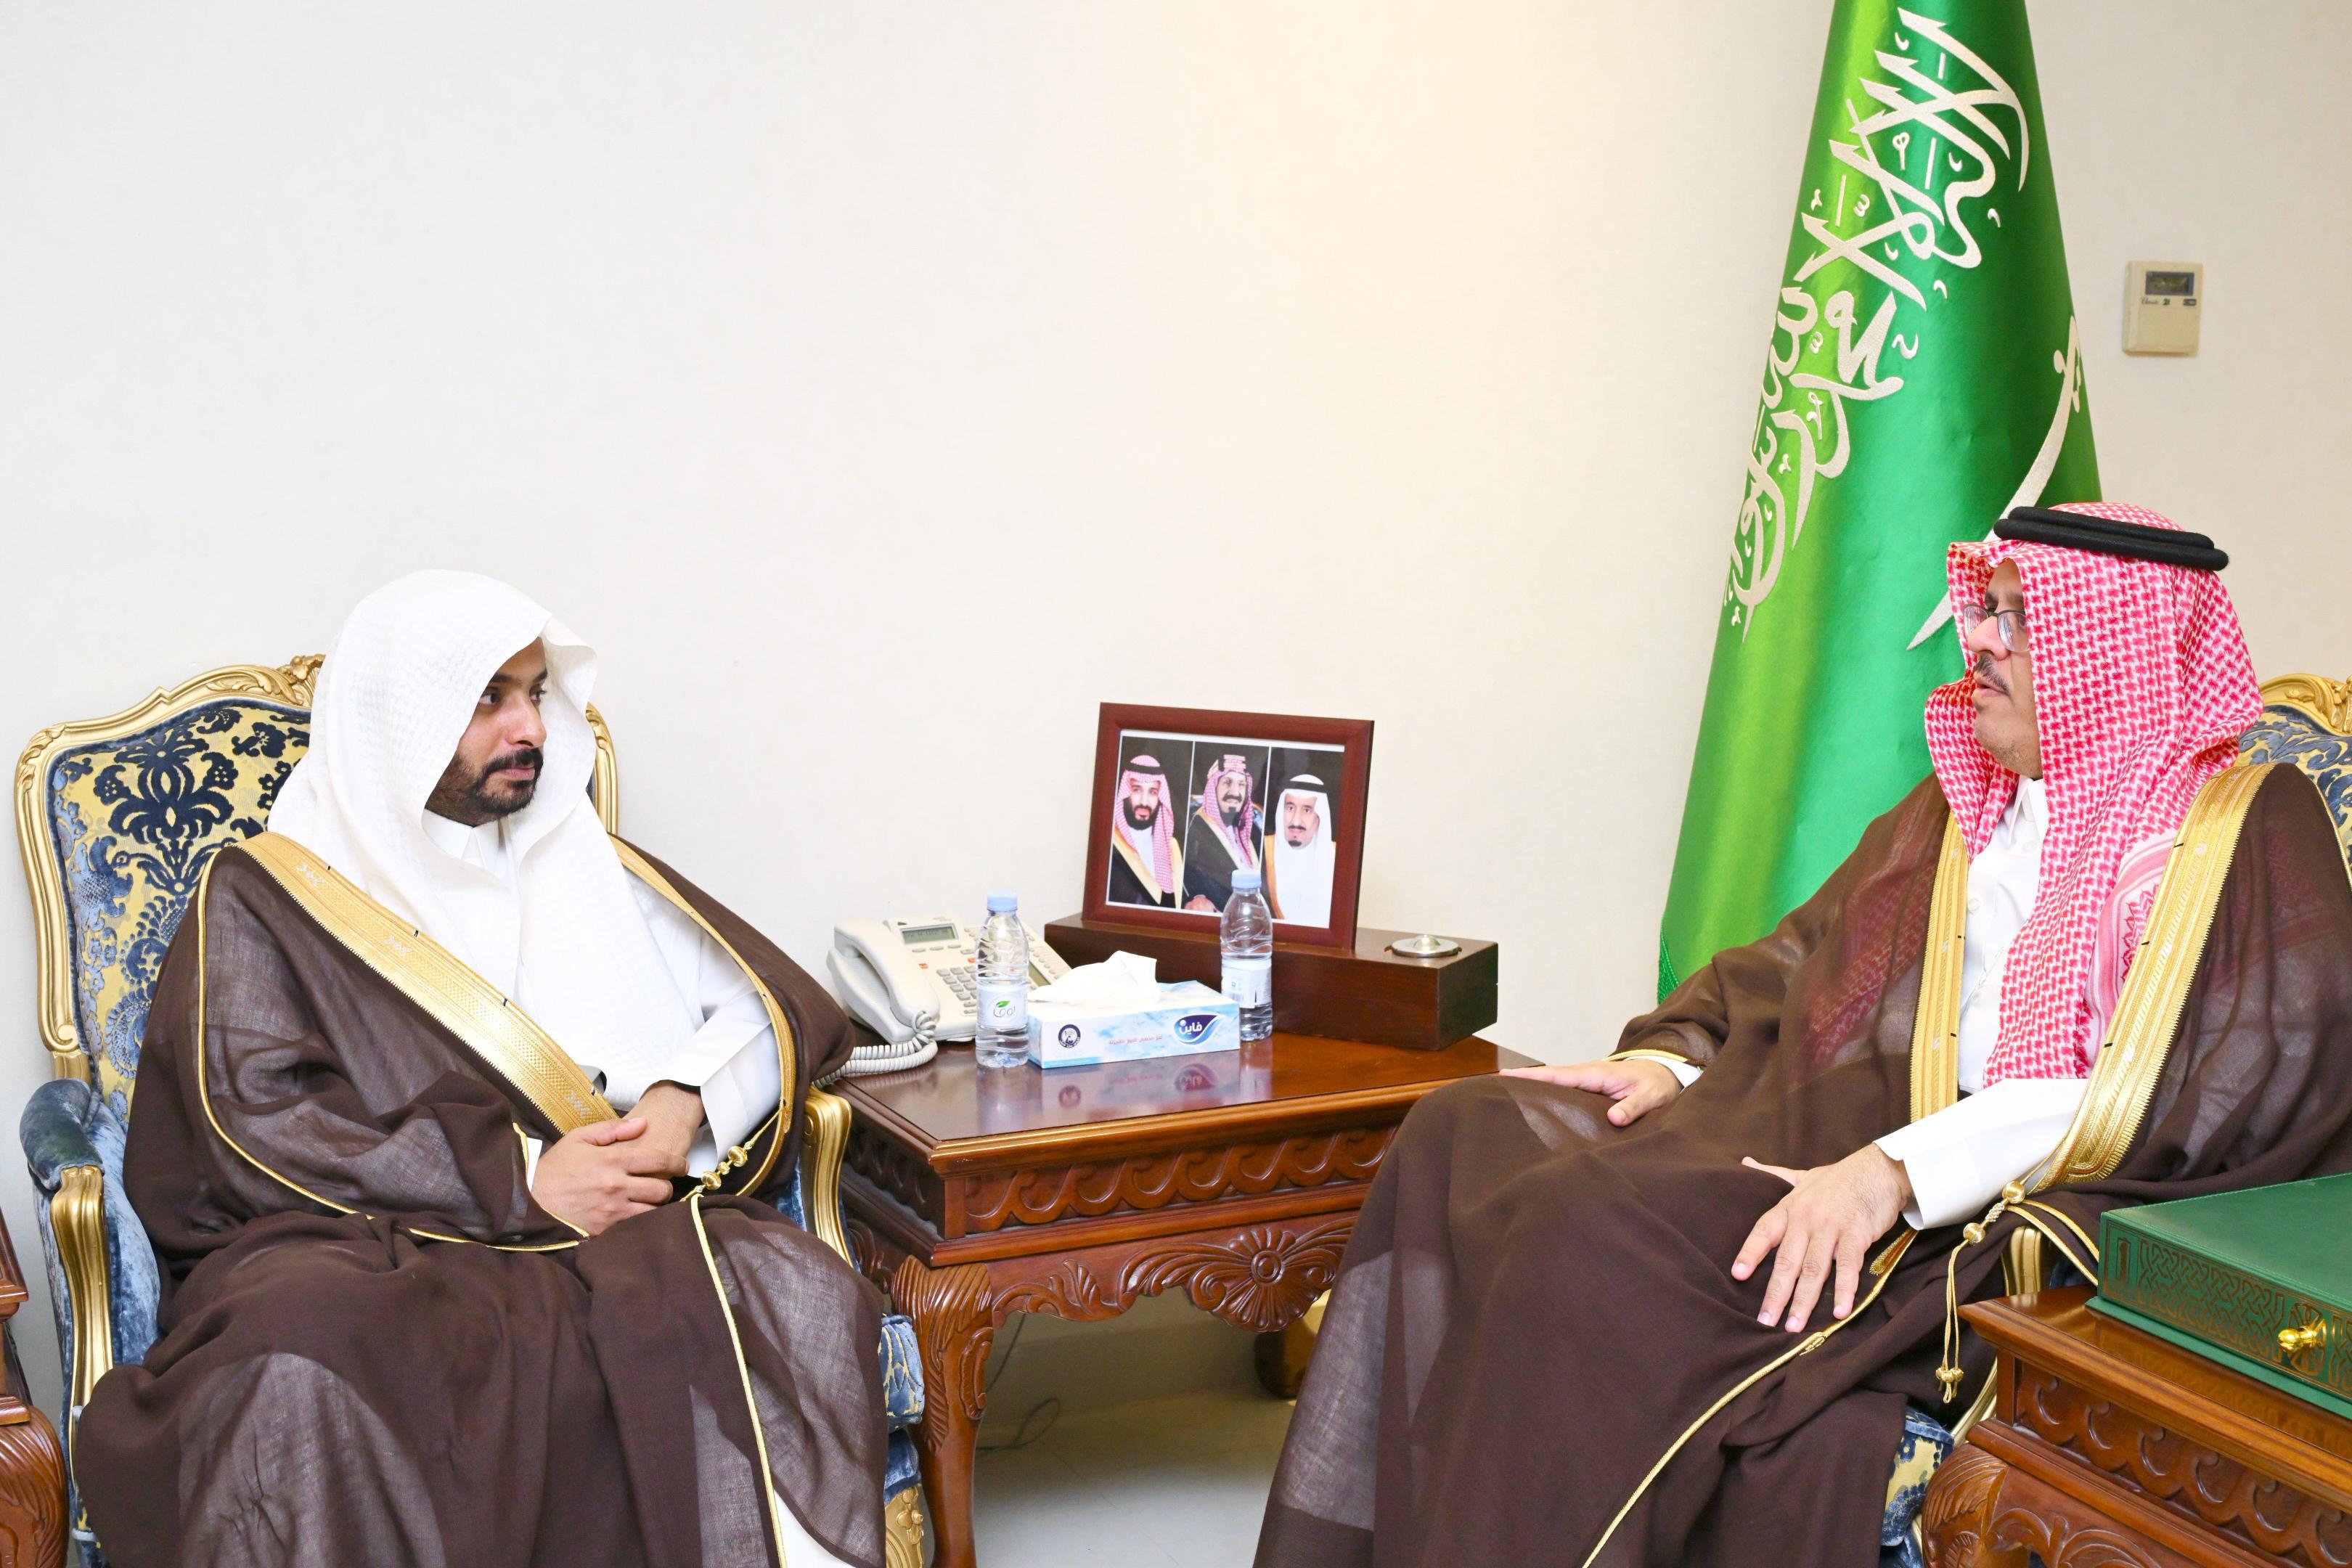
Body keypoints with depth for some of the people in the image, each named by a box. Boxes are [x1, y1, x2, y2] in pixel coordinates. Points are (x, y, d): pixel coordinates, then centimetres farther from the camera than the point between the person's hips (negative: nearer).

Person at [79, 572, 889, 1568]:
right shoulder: (263, 898, 10)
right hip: (358, 1244, -2)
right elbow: (257, 1123, -4)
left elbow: (780, 1009, 17)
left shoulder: (582, 862, 22)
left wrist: (683, 1104, -6)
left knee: (802, 1296, -31)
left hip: (613, 1226, 3)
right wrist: (519, 1177, -14)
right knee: (296, 1377, -39)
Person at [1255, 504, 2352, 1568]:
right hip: (1813, 1137, 7)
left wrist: (1896, 1169, -23)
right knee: (1466, 1135, -14)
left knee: (1594, 1232, -29)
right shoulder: (1956, 809, 24)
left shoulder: (2249, 828, 1)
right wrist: (1668, 1061, 4)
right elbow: (1790, 965, 25)